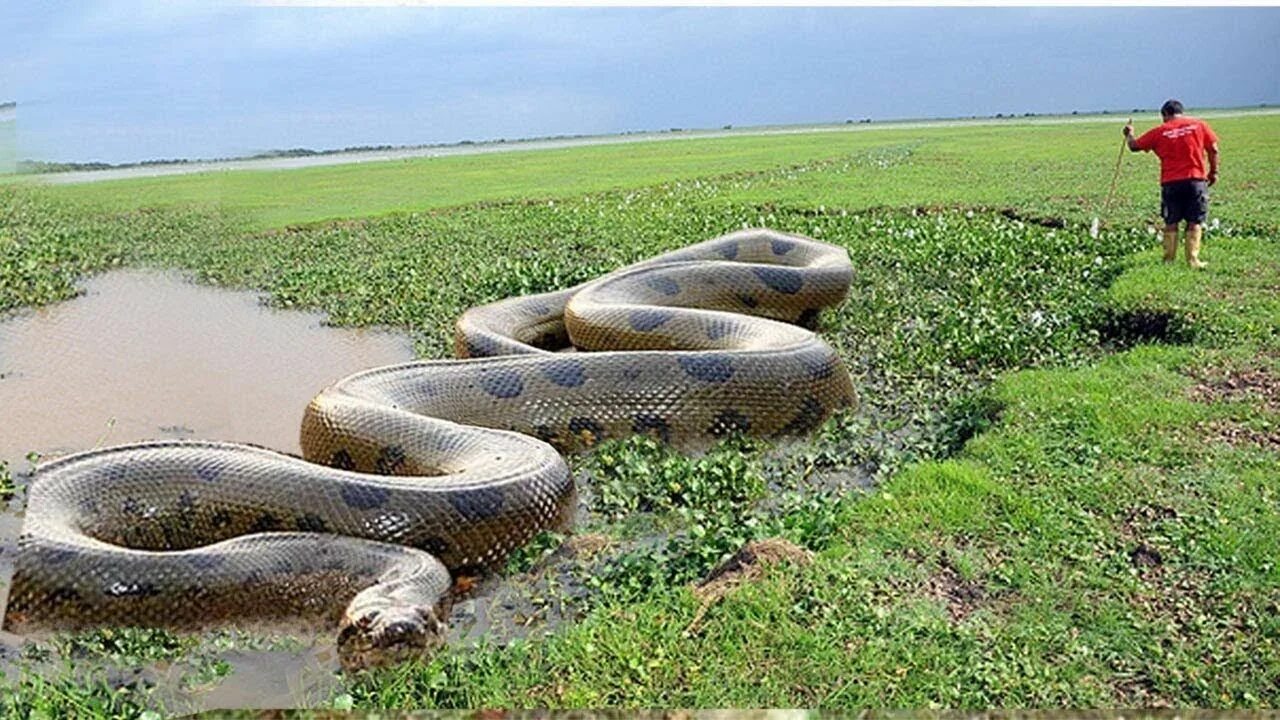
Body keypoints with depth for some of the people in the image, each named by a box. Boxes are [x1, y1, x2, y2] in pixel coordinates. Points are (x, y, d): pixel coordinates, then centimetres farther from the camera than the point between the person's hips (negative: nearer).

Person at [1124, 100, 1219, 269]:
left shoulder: (1160, 131, 3)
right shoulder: (1199, 125, 5)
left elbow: (1134, 146, 10)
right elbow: (1213, 149, 3)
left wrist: (1129, 134, 30)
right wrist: (1214, 171, 13)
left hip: (1170, 183, 0)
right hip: (1196, 180, 0)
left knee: (1171, 223, 9)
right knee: (1195, 222, 4)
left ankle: (1169, 260, 10)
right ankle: (1193, 260, 0)